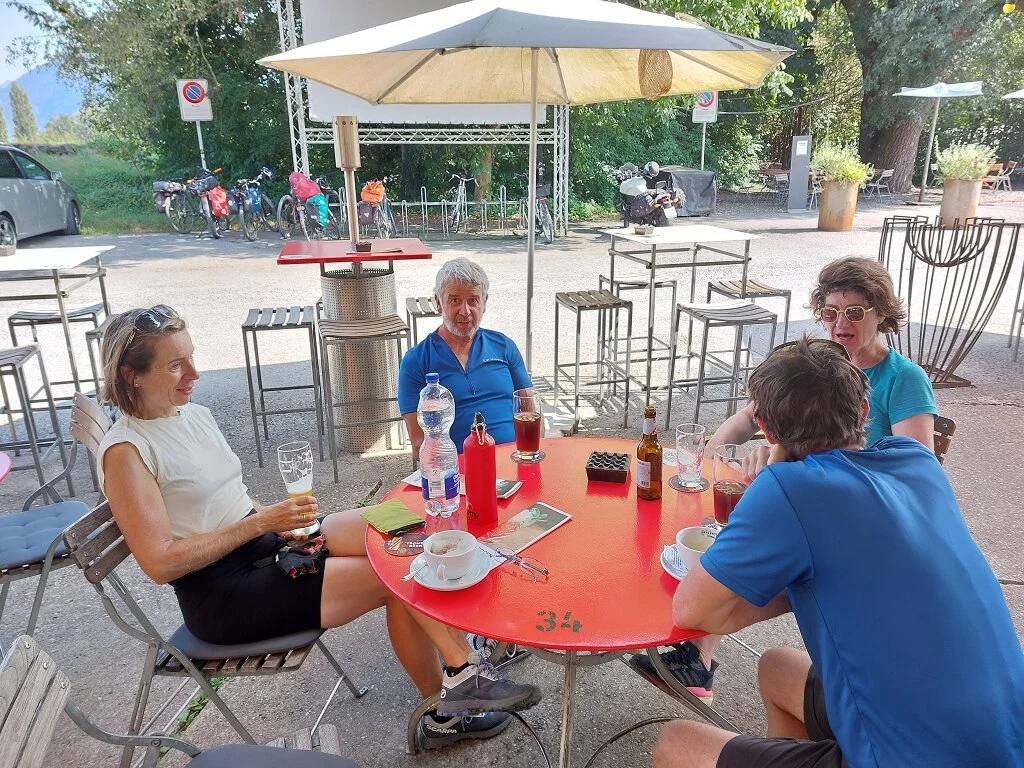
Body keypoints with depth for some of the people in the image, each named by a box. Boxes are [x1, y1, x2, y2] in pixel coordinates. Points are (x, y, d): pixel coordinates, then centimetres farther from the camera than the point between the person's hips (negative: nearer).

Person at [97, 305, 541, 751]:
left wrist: (277, 517, -4)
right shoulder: (126, 451, -15)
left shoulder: (195, 414, 8)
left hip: (267, 545, 7)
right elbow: (161, 563, -19)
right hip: (222, 596, -7)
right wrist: (261, 523, -20)